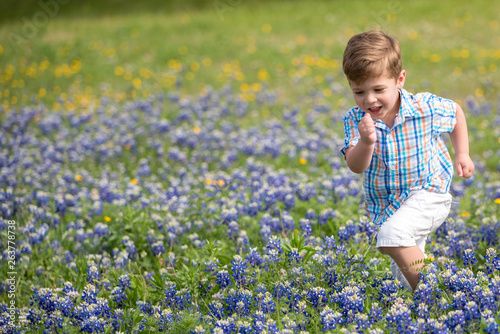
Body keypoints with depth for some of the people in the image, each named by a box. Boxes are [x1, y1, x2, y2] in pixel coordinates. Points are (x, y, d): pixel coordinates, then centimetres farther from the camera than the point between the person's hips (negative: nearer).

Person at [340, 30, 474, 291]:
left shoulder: (426, 108, -15)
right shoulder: (355, 119, -11)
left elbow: (456, 112, 8)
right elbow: (355, 166, -23)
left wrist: (462, 154, 6)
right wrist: (366, 142, -42)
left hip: (427, 194, -5)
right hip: (386, 207, 5)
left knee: (392, 234, -33)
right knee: (404, 277, 12)